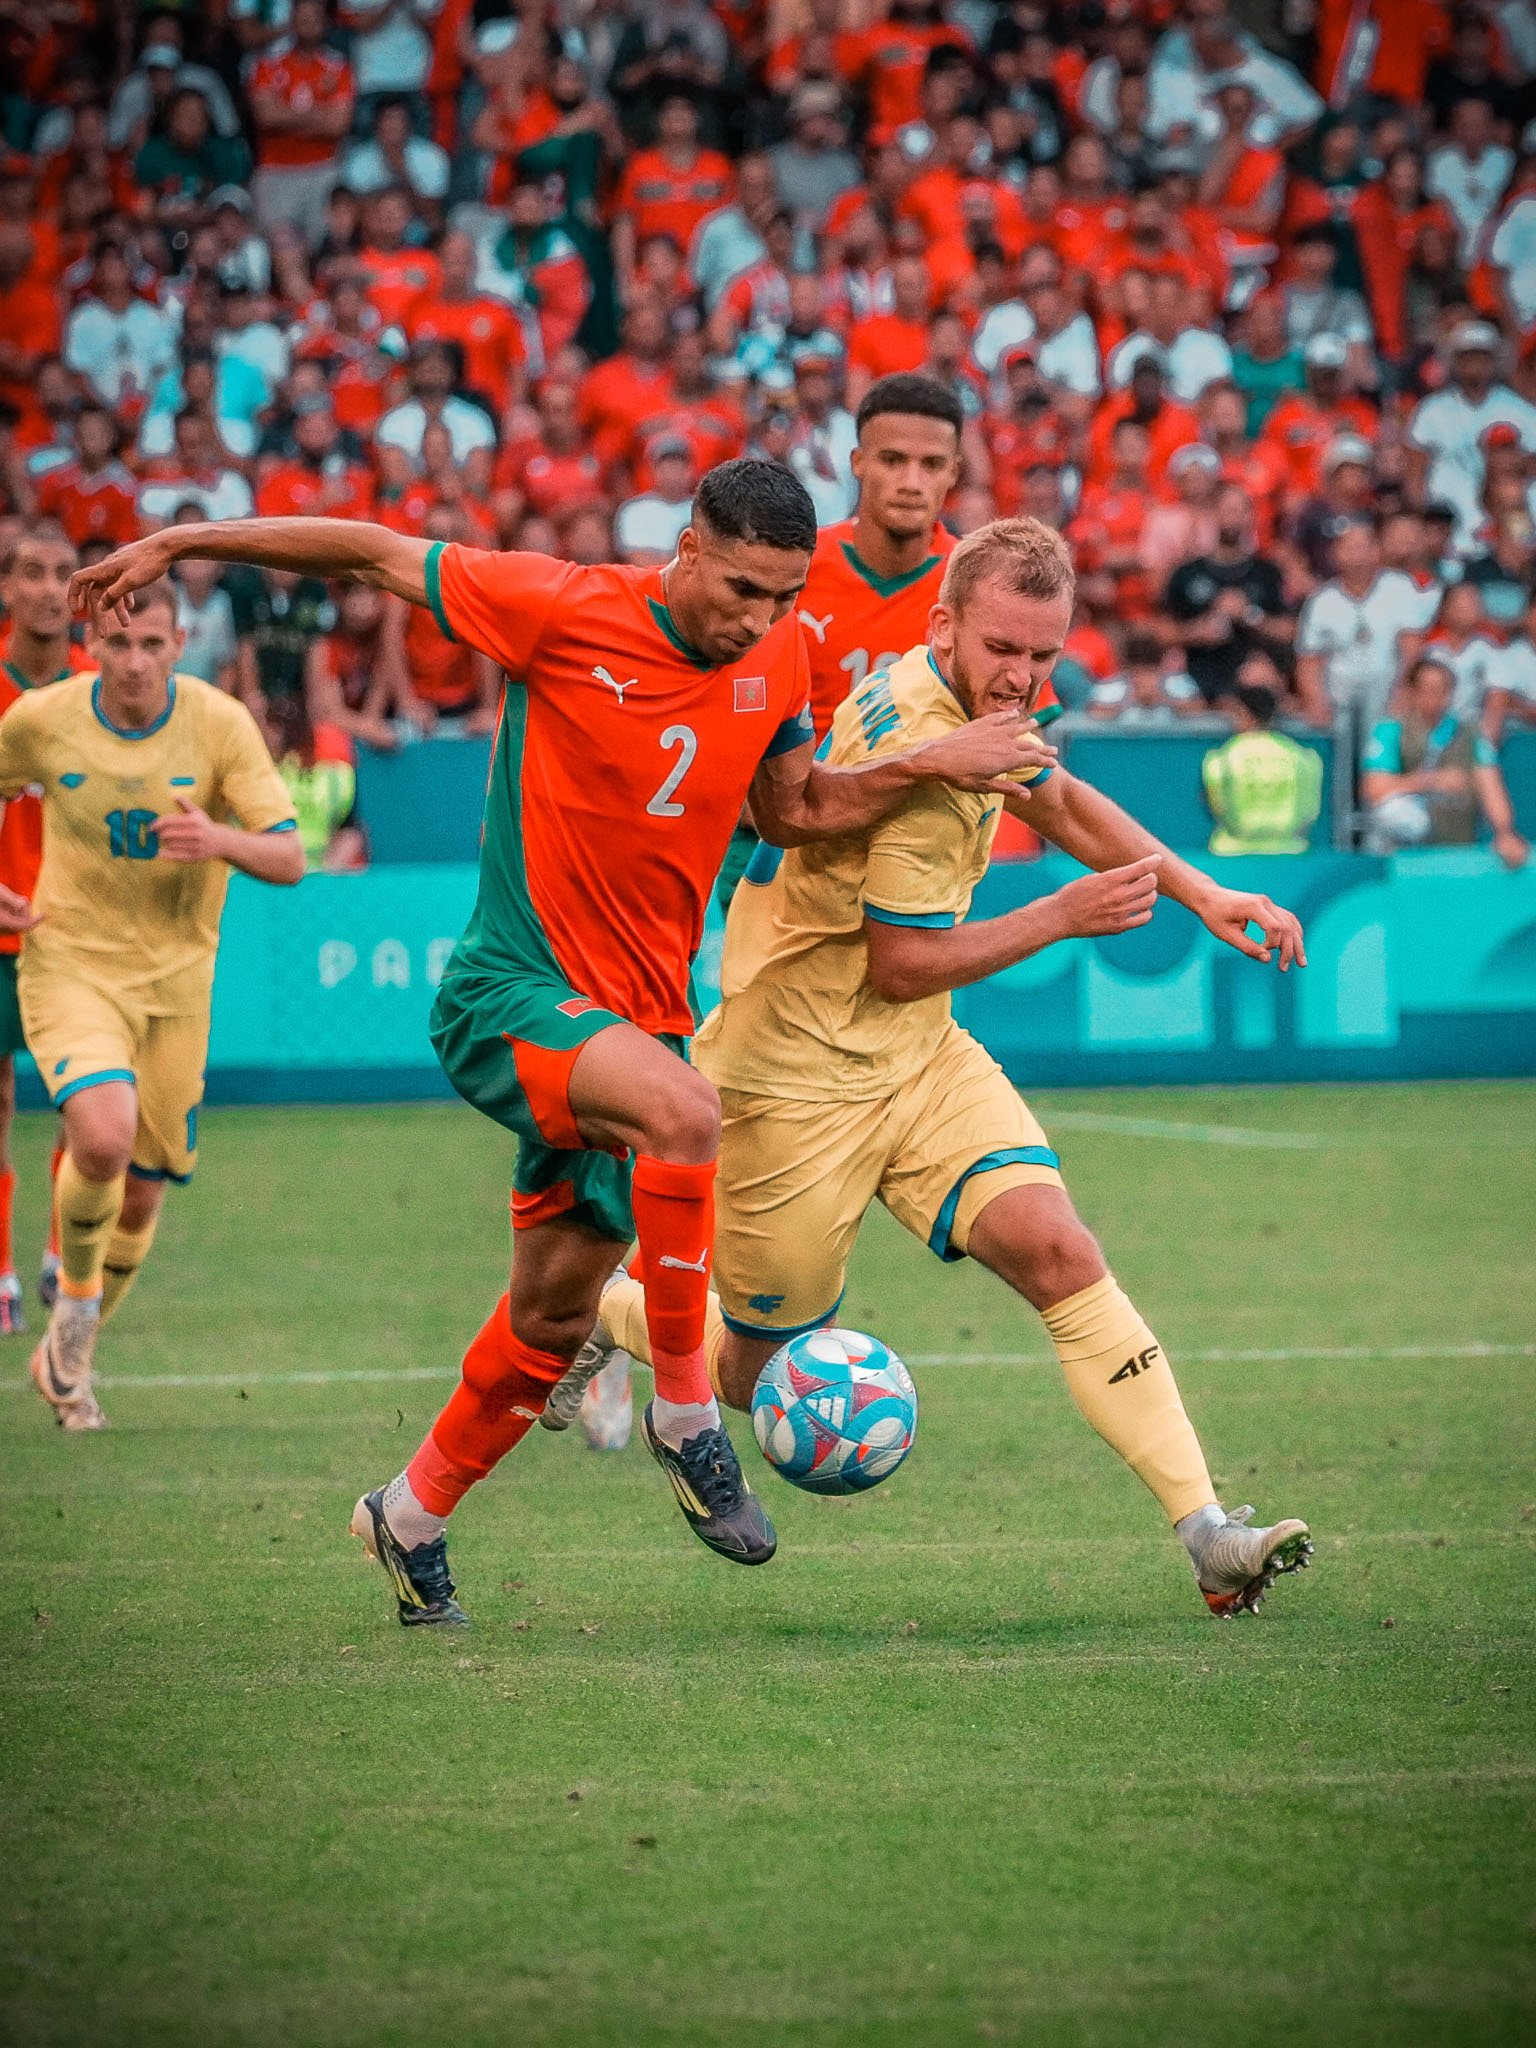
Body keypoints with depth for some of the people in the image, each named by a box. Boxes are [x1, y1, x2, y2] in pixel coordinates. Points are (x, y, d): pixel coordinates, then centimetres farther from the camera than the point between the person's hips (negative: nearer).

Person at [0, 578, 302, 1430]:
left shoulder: (219, 723, -10)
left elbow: (289, 857, -11)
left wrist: (220, 840, -33)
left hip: (175, 978, 2)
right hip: (70, 967, -2)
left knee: (140, 1198, 7)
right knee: (104, 1136, -28)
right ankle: (75, 1292, 2)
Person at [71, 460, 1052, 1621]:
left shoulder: (780, 660, 2)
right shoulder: (567, 611, -15)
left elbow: (791, 808, 17)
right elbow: (376, 554, -5)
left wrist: (933, 765, 3)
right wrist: (175, 546, -1)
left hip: (639, 1017, 6)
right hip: (512, 991, -6)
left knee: (554, 1316, 8)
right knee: (684, 1111, -35)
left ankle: (412, 1517, 31)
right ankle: (686, 1415, -20)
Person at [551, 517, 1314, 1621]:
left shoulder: (983, 701, 0)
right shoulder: (918, 743, -27)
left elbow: (1061, 803, 23)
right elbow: (903, 962, -21)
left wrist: (1202, 893, 13)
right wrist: (1067, 915, -18)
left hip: (918, 1054, 8)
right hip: (796, 1079, -7)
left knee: (1058, 1250, -14)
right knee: (765, 1381, 6)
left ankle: (1208, 1535, -19)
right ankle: (595, 1312, 37)